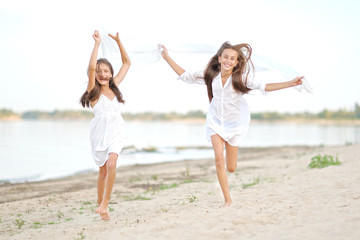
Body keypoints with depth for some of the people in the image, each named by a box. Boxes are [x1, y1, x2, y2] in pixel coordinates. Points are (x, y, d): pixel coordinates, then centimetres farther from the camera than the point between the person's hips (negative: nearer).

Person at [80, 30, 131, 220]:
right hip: (99, 133, -2)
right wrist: (97, 43, -18)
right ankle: (100, 202, 29)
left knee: (111, 164, -20)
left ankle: (104, 203, -14)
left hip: (116, 132, 2)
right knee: (103, 170, 9)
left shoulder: (114, 86, 7)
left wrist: (118, 42, 7)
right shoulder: (93, 90, -4)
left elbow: (127, 63, 13)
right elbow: (91, 67, -21)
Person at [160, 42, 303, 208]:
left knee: (231, 168, 4)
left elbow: (263, 87, -19)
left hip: (235, 121, -1)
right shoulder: (210, 75, -9)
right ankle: (227, 199, 1)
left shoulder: (241, 78, -15)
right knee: (218, 158, -14)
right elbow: (186, 76, 1)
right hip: (216, 119, 1)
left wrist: (290, 83, -28)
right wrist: (168, 58, -2)